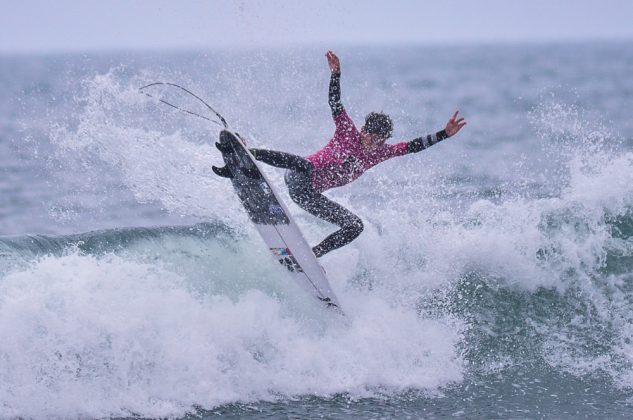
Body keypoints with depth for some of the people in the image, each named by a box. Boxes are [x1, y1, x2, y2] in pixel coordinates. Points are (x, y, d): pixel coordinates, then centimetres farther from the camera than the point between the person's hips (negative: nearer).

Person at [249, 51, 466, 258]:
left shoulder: (380, 153, 5)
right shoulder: (347, 131, -8)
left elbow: (412, 146, 5)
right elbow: (335, 103, -17)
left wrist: (444, 134, -2)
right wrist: (335, 74, -30)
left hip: (312, 195, 6)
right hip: (298, 179, -6)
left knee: (355, 226, -3)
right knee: (304, 166, -42)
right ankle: (249, 154, -42)